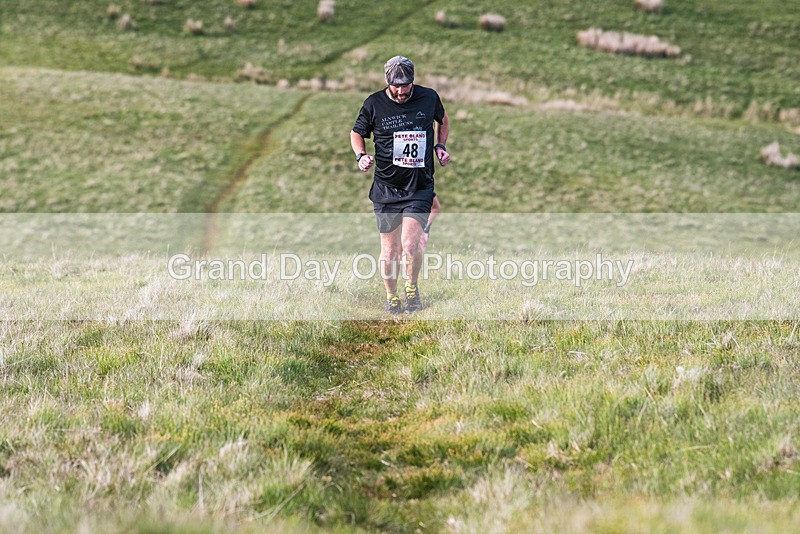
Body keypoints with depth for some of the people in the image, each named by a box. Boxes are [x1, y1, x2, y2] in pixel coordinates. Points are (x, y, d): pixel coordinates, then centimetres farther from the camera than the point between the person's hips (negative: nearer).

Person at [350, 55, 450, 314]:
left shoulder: (429, 97, 0)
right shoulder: (373, 103, -3)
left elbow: (443, 120, 22)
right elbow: (356, 133, 12)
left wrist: (440, 146, 7)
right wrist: (361, 156, -7)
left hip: (420, 187, 0)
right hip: (385, 188, 0)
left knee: (410, 244, -16)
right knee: (389, 252, 2)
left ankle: (412, 286, 13)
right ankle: (391, 295, 27)